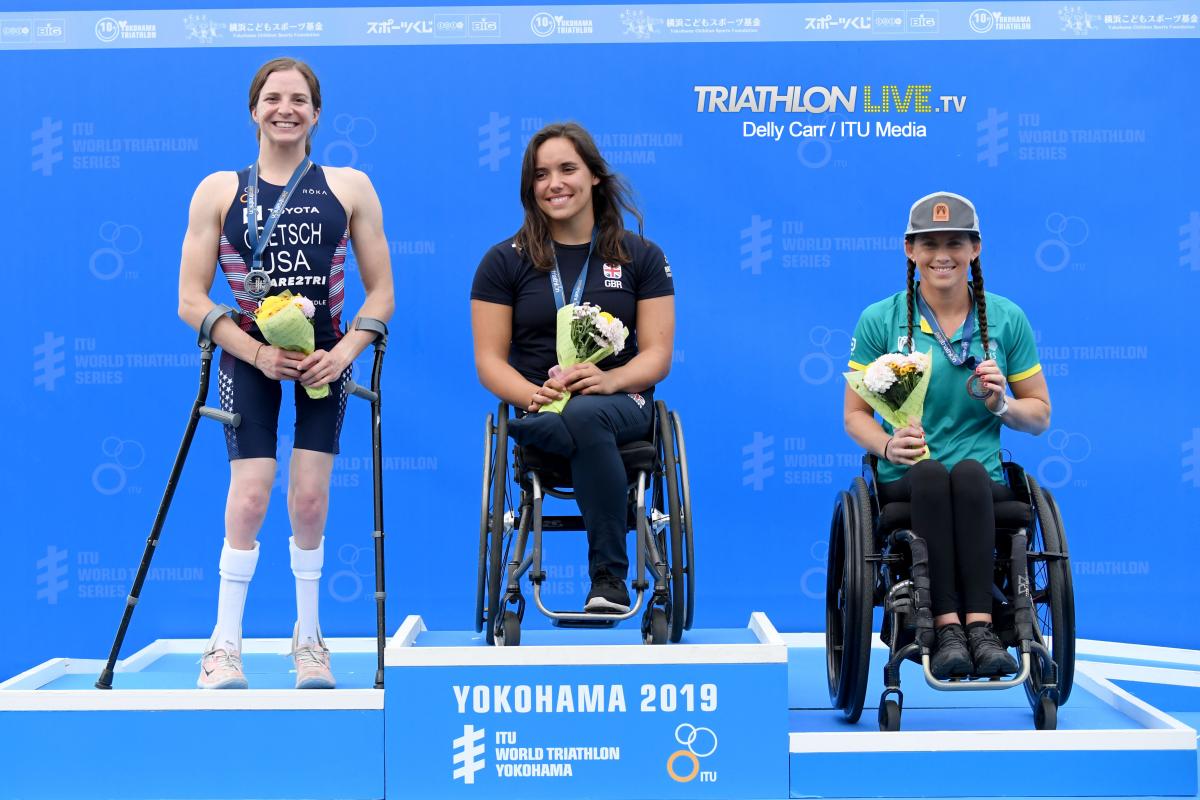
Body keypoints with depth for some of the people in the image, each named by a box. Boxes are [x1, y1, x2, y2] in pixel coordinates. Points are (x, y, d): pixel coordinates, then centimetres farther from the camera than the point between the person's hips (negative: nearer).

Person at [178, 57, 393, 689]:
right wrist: (258, 353, -15)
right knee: (249, 496, -11)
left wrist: (345, 350, -13)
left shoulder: (350, 187, 3)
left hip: (324, 358, 1)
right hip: (248, 358, -1)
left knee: (309, 501, 0)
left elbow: (381, 292, 4)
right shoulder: (219, 191, 1)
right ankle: (225, 643, 3)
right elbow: (191, 300, -3)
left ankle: (308, 641, 18)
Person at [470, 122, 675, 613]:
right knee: (588, 429, -38)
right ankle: (611, 577, -30)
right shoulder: (505, 262, 7)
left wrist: (609, 379, -19)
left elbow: (657, 354, 4)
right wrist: (534, 394, -19)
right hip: (539, 414, 0)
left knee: (585, 414, -38)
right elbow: (489, 360, 3)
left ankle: (608, 579, -31)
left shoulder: (641, 257, 9)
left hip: (622, 406, 0)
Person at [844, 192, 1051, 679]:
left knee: (968, 471, -36)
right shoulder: (880, 320, 5)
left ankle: (978, 628, -46)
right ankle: (949, 631, -44)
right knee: (930, 474, -36)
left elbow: (1040, 415, 14)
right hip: (905, 483, 0)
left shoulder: (1007, 319, 8)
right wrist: (888, 444, -16)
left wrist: (1000, 404, -9)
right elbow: (855, 414, 6)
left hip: (983, 484, 1)